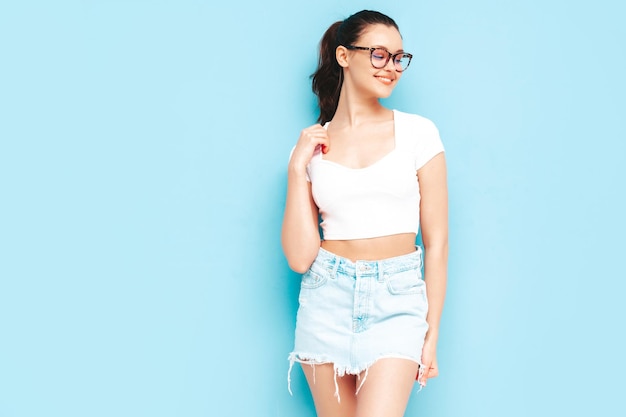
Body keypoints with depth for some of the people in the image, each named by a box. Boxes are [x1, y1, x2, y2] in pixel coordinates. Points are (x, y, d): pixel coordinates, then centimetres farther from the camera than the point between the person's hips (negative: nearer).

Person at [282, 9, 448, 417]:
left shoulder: (418, 133, -1)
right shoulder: (312, 146, 4)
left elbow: (436, 240, 1)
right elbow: (300, 257, -3)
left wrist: (432, 332, 0)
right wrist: (297, 168, -7)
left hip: (397, 301, -2)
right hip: (328, 298, 2)